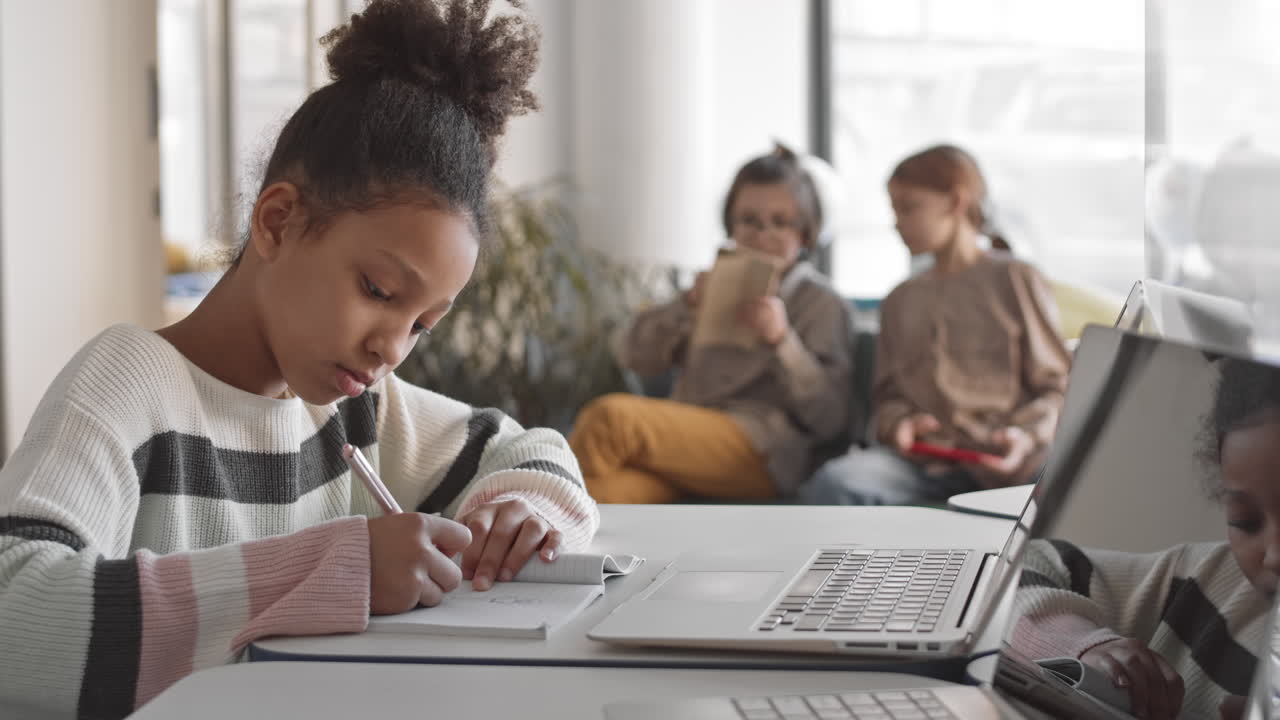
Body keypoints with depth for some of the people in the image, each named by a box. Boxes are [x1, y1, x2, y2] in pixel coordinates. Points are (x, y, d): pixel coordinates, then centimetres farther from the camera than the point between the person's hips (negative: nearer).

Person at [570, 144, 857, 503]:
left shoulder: (822, 303, 11)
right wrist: (688, 304, 3)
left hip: (760, 455, -5)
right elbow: (634, 355, 19)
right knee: (607, 490, -32)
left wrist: (781, 340, -13)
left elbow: (830, 419, -1)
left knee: (611, 417, -28)